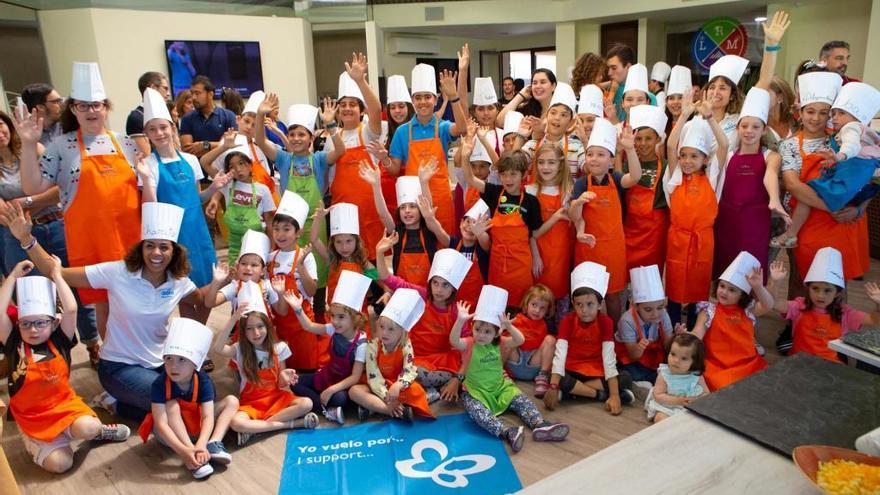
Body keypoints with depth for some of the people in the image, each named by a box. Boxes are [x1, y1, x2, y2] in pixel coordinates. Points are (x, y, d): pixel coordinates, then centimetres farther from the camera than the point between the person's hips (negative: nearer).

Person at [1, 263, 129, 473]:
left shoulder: (59, 341, -5)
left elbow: (70, 309, -19)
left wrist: (56, 275, -12)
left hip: (65, 405, 0)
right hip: (32, 418, 0)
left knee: (85, 428, -32)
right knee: (59, 463, -16)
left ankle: (99, 430, 6)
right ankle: (38, 445, 19)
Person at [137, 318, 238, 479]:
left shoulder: (203, 381, -21)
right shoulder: (159, 384, -27)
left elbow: (208, 417, -27)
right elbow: (161, 424, -34)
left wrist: (200, 446, -45)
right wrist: (184, 451, -46)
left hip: (197, 427, 3)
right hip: (170, 434, -2)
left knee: (232, 401, -12)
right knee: (172, 405, -32)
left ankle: (214, 443, -28)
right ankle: (191, 458, -37)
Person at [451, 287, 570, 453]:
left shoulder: (499, 343, 0)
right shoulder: (469, 344, -10)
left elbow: (520, 340, -14)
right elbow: (454, 341, -31)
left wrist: (508, 327, -33)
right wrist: (460, 320, -46)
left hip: (500, 387, 5)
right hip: (475, 392, -4)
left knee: (520, 399, -15)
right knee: (475, 409, -35)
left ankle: (540, 425, -28)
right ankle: (507, 432, -49)